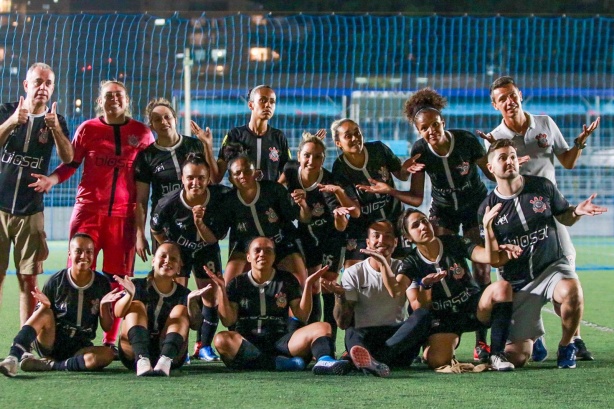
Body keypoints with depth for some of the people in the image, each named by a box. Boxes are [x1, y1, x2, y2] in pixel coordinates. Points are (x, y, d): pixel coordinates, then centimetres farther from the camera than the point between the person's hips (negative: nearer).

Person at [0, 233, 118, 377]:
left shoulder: (102, 284, 0)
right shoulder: (56, 281, -4)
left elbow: (107, 327, 3)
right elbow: (38, 320, 1)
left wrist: (104, 305, -17)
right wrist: (44, 305, -22)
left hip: (80, 348, 1)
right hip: (50, 343, -1)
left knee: (108, 354, -32)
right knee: (46, 313, -31)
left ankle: (49, 365, -26)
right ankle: (12, 358, -45)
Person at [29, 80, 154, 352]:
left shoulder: (142, 133, 9)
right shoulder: (87, 129, 7)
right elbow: (71, 164, 10)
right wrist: (52, 179, -8)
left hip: (124, 214, 1)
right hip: (89, 209, -1)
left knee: (117, 278, 0)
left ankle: (110, 341, 5)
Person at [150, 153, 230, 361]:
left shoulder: (220, 198, -28)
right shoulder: (169, 203, -30)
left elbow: (212, 239, -23)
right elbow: (156, 230, -9)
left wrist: (199, 223, -40)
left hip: (206, 250, 2)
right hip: (177, 249, -2)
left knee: (211, 296, 1)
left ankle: (204, 346, 16)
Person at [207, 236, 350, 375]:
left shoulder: (286, 280, 13)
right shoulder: (238, 283, 11)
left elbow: (302, 316, 6)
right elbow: (228, 321, 1)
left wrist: (308, 285, -4)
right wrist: (221, 289, -8)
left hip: (280, 342, 1)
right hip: (246, 345, -1)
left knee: (322, 328, -20)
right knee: (221, 340, -35)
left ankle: (324, 361, -55)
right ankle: (279, 363, -39)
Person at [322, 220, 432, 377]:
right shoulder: (353, 273, 8)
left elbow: (396, 292, -14)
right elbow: (343, 323, 1)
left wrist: (383, 261, -15)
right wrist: (339, 295, -17)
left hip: (397, 338, 1)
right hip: (366, 338, -1)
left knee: (423, 315, -28)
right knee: (353, 334, -36)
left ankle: (372, 360, -47)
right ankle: (372, 363, -73)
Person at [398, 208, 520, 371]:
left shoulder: (454, 243, -4)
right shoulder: (411, 263, -5)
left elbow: (492, 258, -18)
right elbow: (419, 307, -14)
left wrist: (487, 227, -31)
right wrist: (424, 285, -33)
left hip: (474, 309, 0)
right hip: (443, 320, 0)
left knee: (501, 287, -31)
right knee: (436, 361, -29)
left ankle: (497, 355, -24)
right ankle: (452, 342, 13)